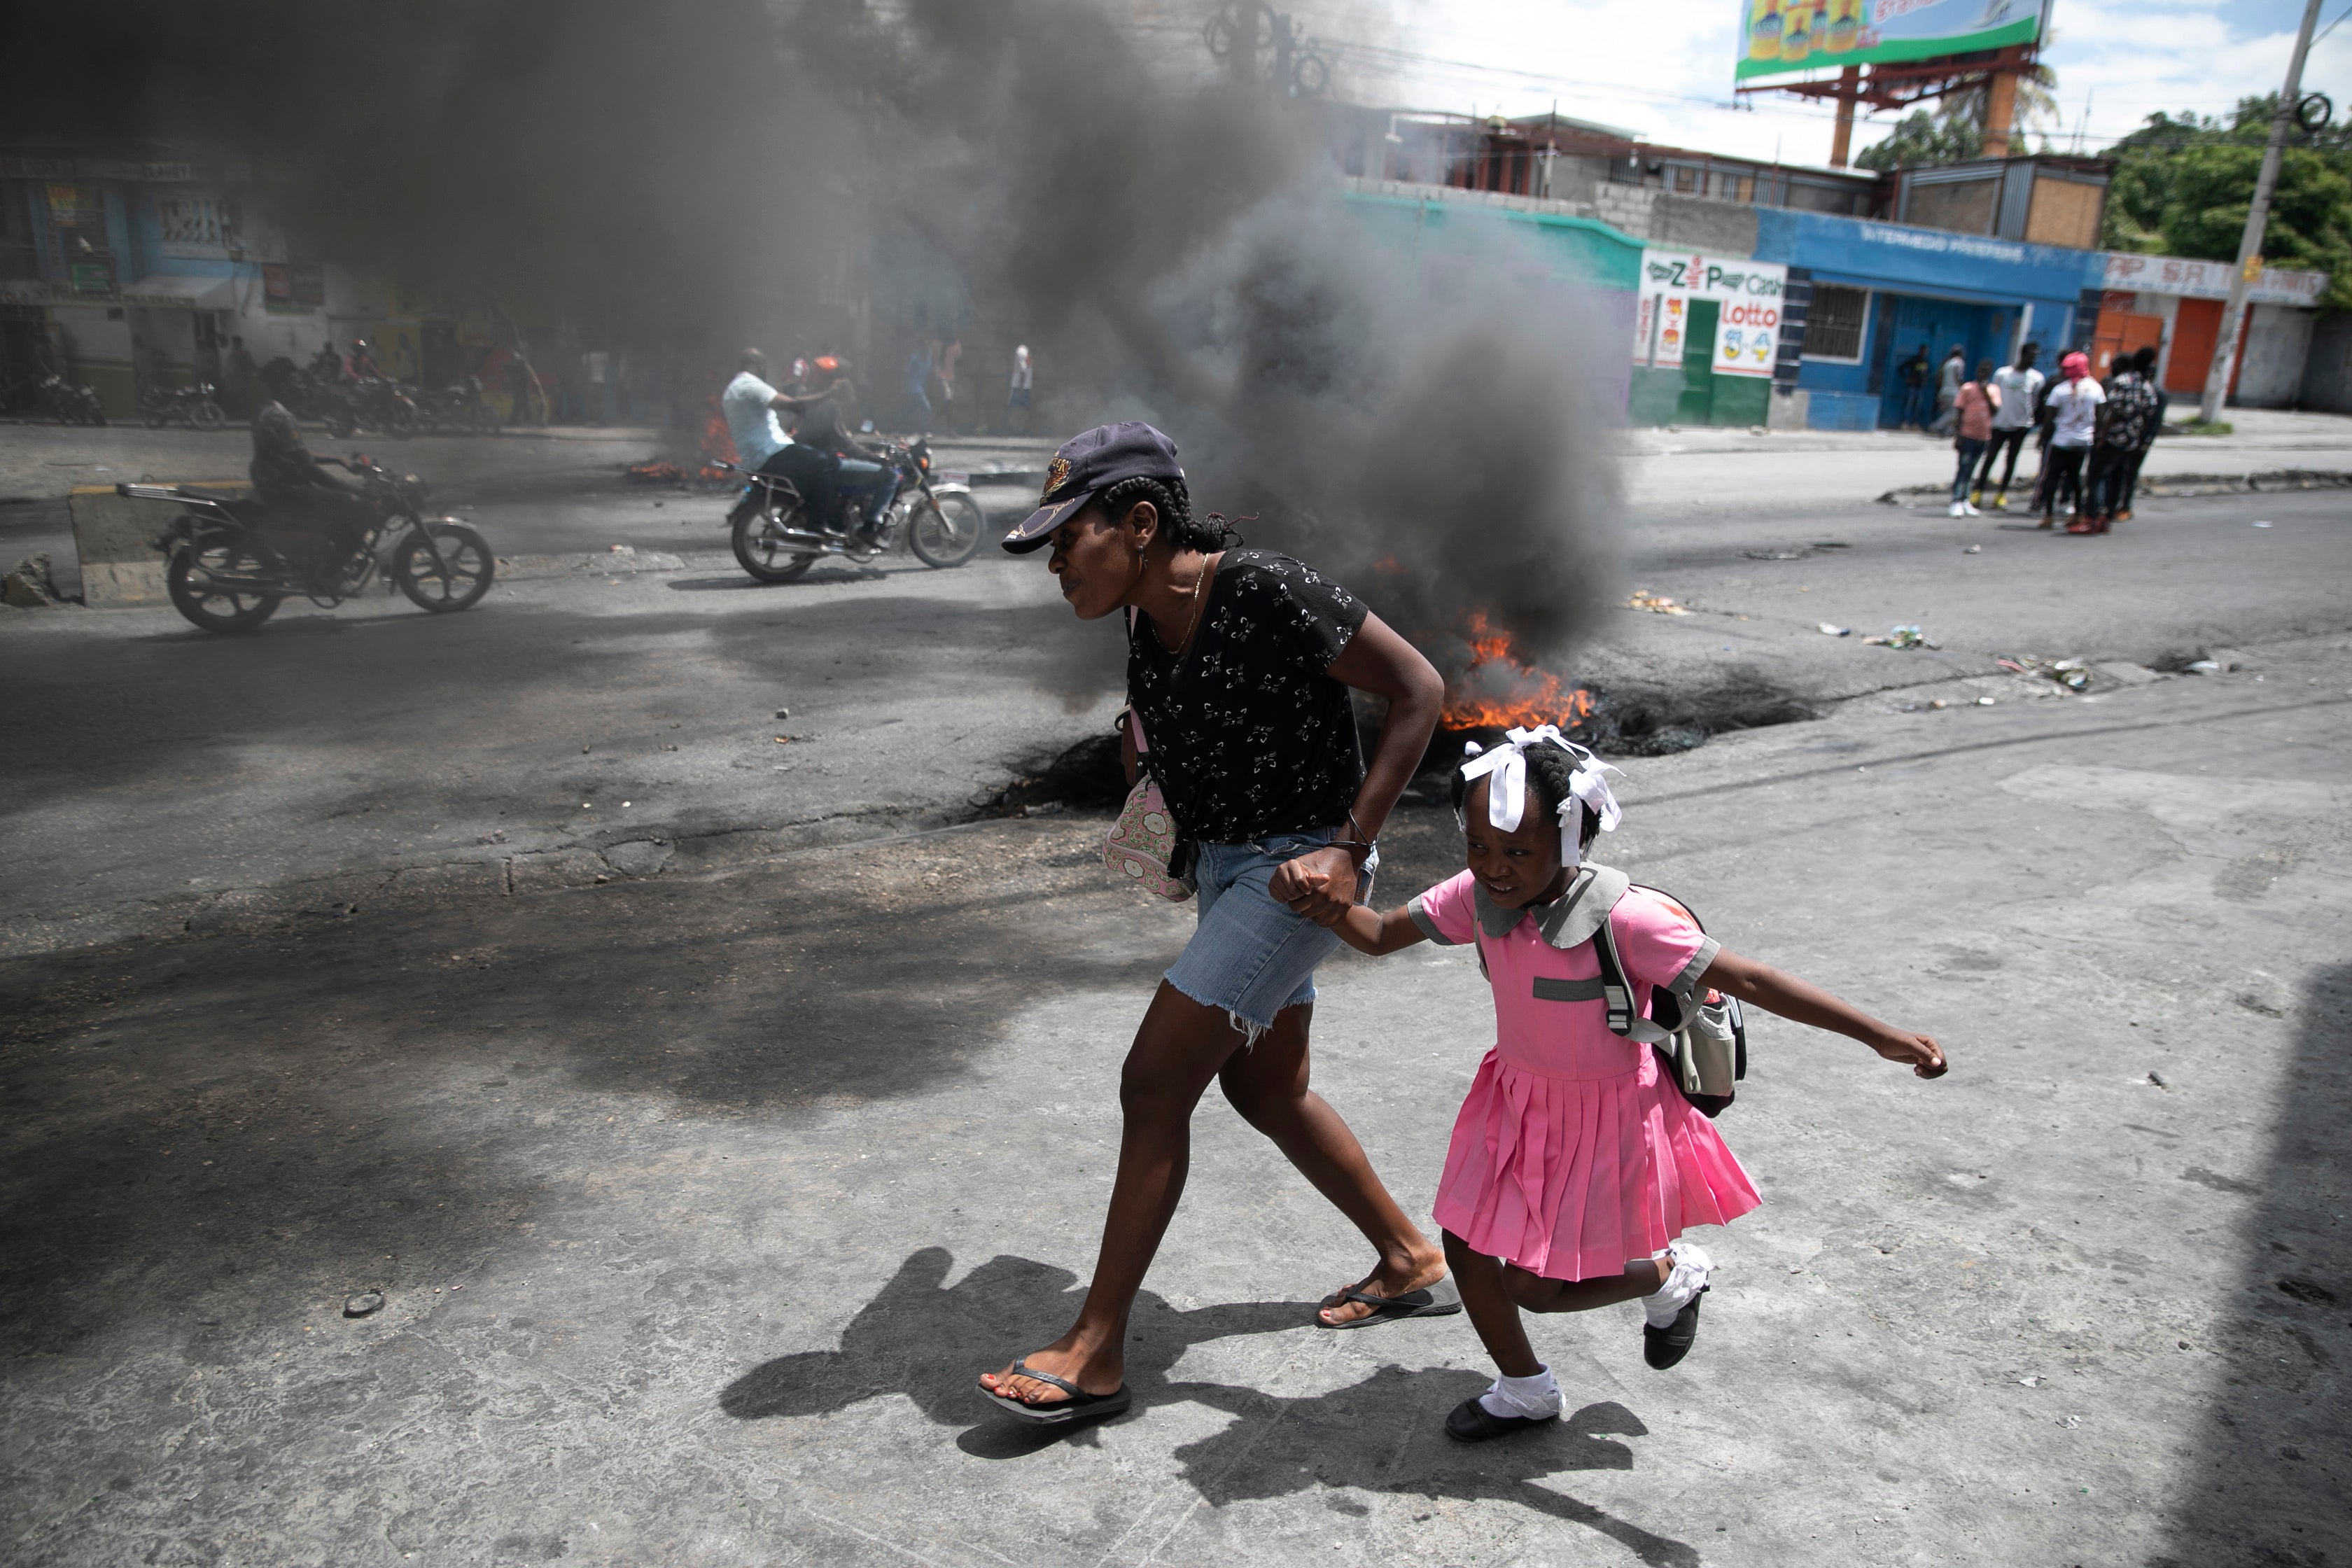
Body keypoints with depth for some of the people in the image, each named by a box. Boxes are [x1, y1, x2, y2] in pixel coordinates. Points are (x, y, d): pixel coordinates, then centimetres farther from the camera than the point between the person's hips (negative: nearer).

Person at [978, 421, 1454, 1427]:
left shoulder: (1266, 591, -22)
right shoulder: (1147, 618, 2)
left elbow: (1418, 689, -19)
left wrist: (1350, 848, -24)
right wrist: (1146, 737, 2)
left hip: (1298, 869, -9)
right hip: (1224, 863, 9)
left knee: (1154, 1086, -9)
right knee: (1265, 1088, 19)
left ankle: (1095, 1355, 4)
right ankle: (1410, 1262, 39)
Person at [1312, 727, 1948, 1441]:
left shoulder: (1622, 918, -29)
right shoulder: (1476, 898, -13)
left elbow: (1748, 980, -27)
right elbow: (1380, 935, -1)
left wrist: (1882, 1036, -29)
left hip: (1606, 1118, -5)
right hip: (1518, 1099, 6)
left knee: (1535, 1286, 1)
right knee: (1466, 1247, 7)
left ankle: (1671, 1275, 31)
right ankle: (1526, 1393, 35)